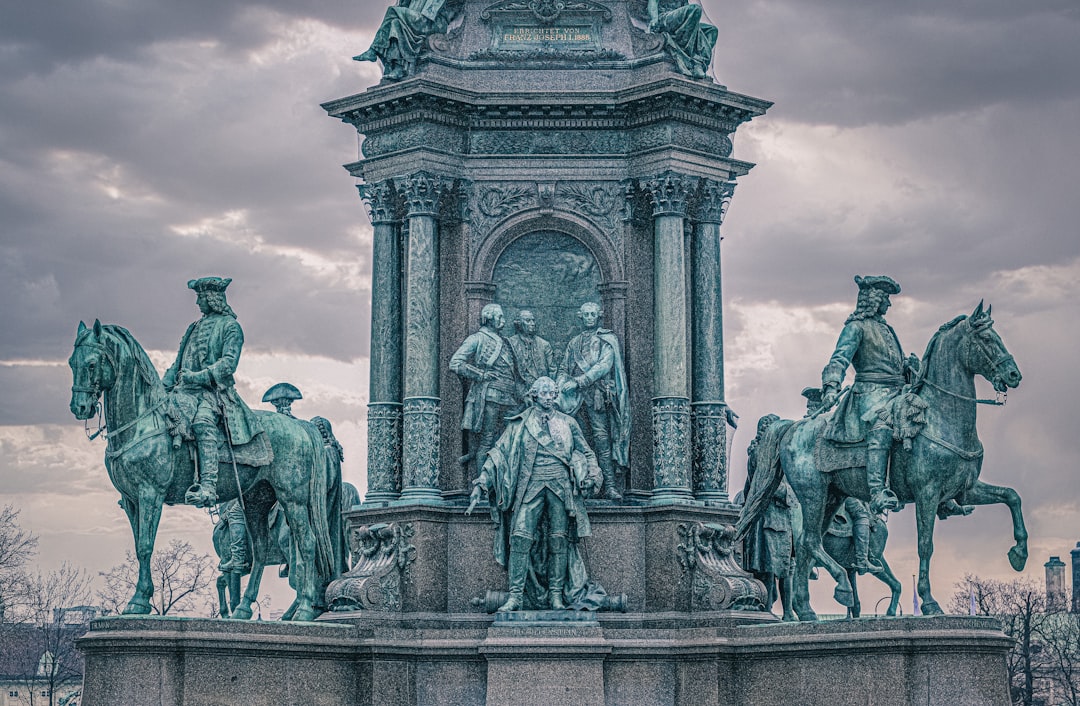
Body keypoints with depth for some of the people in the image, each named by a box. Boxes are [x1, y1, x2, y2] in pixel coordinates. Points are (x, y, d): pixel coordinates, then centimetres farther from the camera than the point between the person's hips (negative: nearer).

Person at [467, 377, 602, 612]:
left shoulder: (567, 423, 16)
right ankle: (516, 595, -10)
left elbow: (586, 453, 22)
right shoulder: (520, 424, 11)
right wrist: (481, 483, -1)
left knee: (559, 541, -2)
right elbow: (498, 452, 9)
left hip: (560, 487, 1)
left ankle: (556, 595, 5)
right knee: (520, 538, -12)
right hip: (530, 487, -1)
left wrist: (593, 474, 3)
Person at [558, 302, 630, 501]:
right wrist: (562, 384, -3)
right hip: (577, 396, 3)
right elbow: (563, 369, 20)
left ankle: (609, 486, -14)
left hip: (598, 394, -3)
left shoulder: (607, 340, 8)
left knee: (600, 436, -12)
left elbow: (604, 365, -6)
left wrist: (578, 381, -14)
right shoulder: (574, 343, 22)